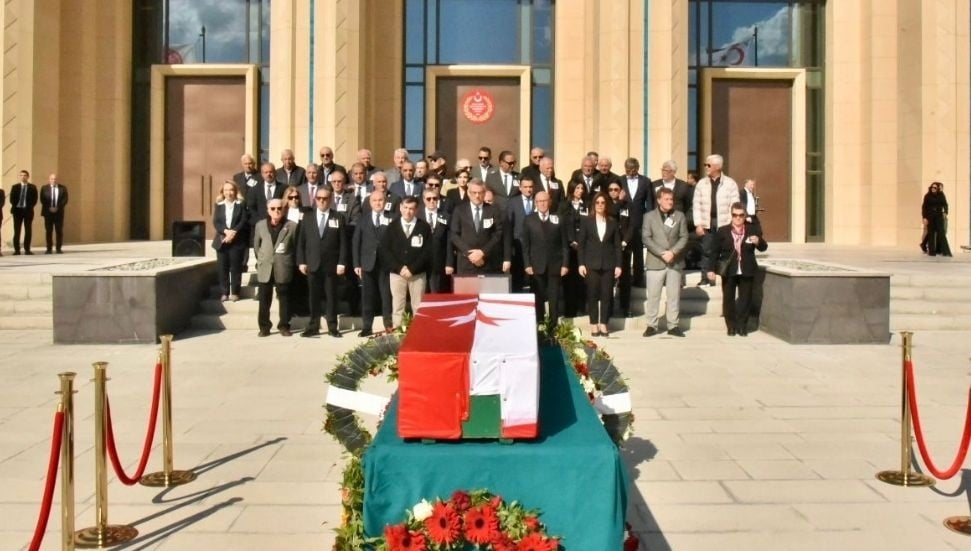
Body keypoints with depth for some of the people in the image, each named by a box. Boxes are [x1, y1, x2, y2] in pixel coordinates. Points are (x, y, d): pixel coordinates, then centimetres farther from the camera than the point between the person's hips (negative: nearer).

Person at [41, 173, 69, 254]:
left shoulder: (62, 188, 5)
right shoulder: (45, 188, 6)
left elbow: (65, 199, -1)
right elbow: (42, 200, 0)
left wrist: (57, 208, -13)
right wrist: (49, 208, -14)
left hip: (59, 212, 0)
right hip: (48, 212, 0)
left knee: (59, 231, -1)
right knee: (48, 231, 1)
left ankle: (58, 248, 4)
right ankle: (49, 248, 5)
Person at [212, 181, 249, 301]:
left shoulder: (241, 205, 4)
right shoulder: (218, 205, 11)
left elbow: (244, 221, -6)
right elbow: (215, 222, 1)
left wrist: (234, 232, -19)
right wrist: (225, 231, -16)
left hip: (237, 241, -2)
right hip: (222, 240, 2)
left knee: (236, 267, 0)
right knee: (223, 268, 1)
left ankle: (235, 292, 6)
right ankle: (224, 293, 6)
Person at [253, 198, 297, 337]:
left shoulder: (292, 226, -1)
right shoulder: (260, 225, 8)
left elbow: (295, 246, 1)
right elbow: (256, 246, 14)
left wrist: (286, 260, 1)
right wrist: (261, 260, 12)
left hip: (283, 268, -2)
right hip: (265, 268, 2)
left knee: (284, 298, 4)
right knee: (264, 299, 4)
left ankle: (284, 326, 11)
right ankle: (264, 327, 11)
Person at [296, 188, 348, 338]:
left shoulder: (338, 218, 4)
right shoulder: (307, 218, 10)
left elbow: (343, 242, 0)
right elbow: (301, 241, 8)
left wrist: (342, 263, -8)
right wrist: (301, 261, -1)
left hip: (331, 265, -2)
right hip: (312, 264, 2)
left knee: (331, 296, 3)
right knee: (313, 297, 4)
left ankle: (332, 327, 9)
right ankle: (313, 326, 10)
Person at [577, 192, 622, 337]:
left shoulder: (612, 222, 8)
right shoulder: (586, 221, 4)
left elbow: (617, 245, 7)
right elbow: (581, 244, 2)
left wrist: (618, 265, 0)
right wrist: (581, 264, -6)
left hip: (608, 264, 1)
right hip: (591, 264, -1)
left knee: (606, 295, 0)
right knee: (592, 295, 0)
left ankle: (603, 324, 7)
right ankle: (593, 325, 6)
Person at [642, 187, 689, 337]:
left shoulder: (679, 216, 8)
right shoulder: (649, 216, 3)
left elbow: (684, 237, 4)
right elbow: (646, 238, -5)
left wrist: (673, 252, -12)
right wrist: (662, 253, -14)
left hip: (675, 262, 2)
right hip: (655, 262, -2)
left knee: (674, 295, 4)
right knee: (653, 295, -1)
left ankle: (673, 325, 10)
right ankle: (651, 325, 6)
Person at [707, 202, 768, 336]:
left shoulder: (753, 229, 3)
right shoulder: (722, 231, 0)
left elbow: (763, 247, 0)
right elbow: (714, 251, 2)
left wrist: (758, 242, -22)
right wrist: (711, 269, -5)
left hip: (746, 271, 0)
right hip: (728, 271, 0)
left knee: (745, 299, 3)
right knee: (728, 299, 4)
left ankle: (742, 326, 14)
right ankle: (731, 326, 16)